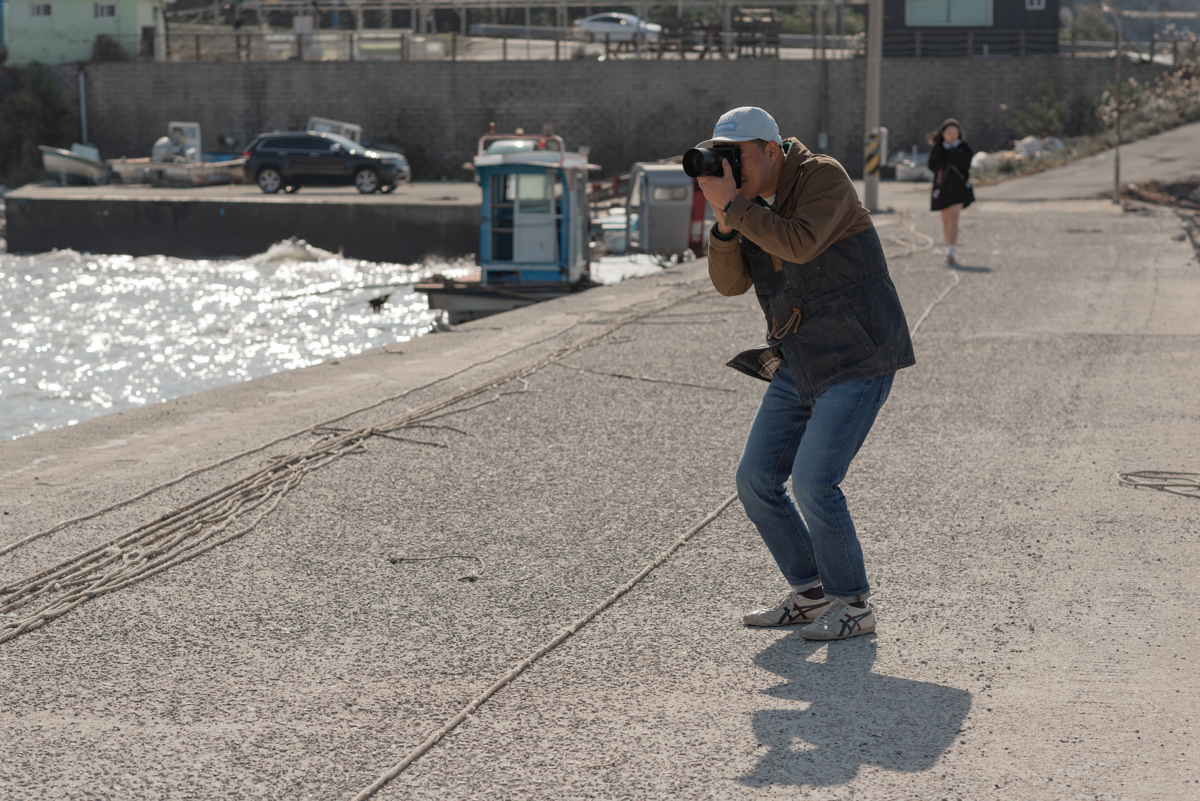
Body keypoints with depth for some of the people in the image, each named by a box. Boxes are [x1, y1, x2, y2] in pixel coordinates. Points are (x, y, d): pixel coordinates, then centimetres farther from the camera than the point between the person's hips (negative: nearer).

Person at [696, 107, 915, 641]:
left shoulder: (823, 177, -12)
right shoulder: (752, 205, 9)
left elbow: (800, 243, -29)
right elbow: (729, 282, 1)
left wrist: (732, 205, -23)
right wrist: (725, 221, -14)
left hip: (858, 359, -8)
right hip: (800, 365, 8)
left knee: (814, 483, -16)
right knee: (757, 480, 3)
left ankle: (853, 606, 1)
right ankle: (811, 594, 17)